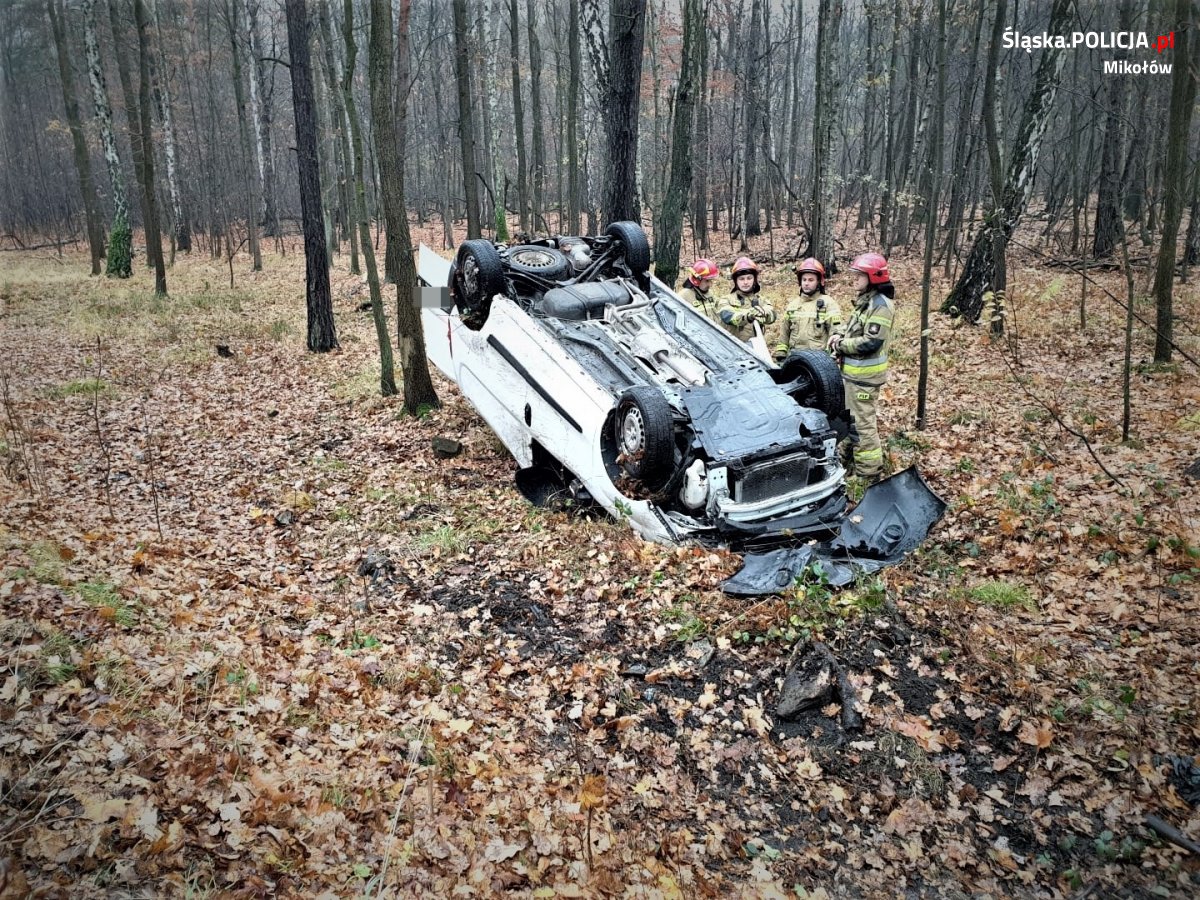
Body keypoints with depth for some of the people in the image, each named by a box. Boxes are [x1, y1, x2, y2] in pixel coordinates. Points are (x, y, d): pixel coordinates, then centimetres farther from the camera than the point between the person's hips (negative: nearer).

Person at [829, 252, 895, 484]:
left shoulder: (881, 305, -18)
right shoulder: (865, 300, 12)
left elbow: (871, 342, -25)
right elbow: (851, 325, 23)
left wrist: (840, 345, -14)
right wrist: (838, 335, 1)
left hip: (864, 376, -10)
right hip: (853, 371, 10)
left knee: (862, 423, -7)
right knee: (852, 419, 22)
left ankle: (870, 474, 0)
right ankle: (852, 459, 37)